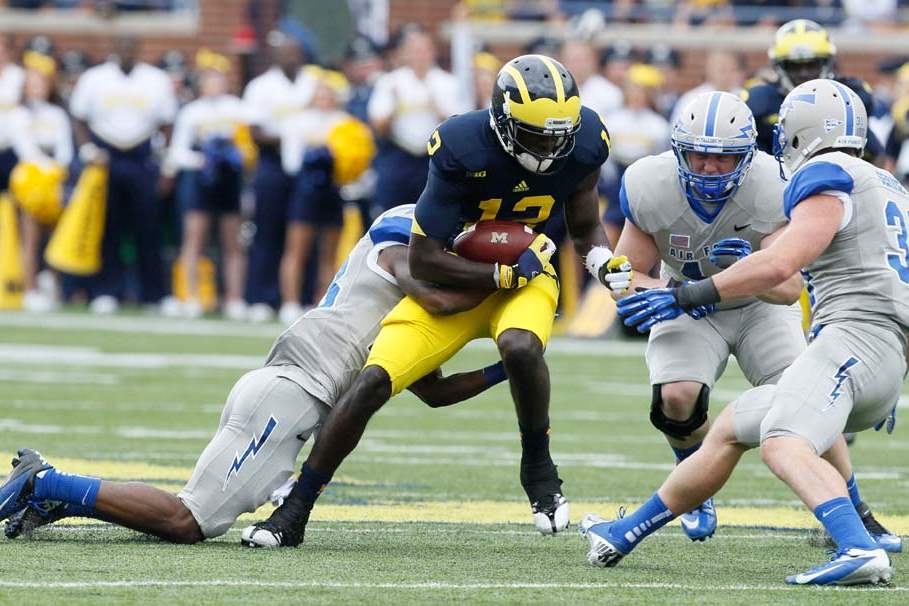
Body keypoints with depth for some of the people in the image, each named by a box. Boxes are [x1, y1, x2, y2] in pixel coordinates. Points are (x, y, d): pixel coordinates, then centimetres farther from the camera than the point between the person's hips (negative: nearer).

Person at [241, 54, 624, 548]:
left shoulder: (582, 144, -14)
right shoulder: (463, 149, -26)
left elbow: (585, 229, 5)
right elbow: (423, 260, -22)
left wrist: (608, 265, -15)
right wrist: (506, 274, -24)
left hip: (525, 275, 1)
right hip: (453, 280, -1)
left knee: (520, 347, -35)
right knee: (374, 381, -15)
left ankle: (539, 470, -8)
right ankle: (293, 512, -2)